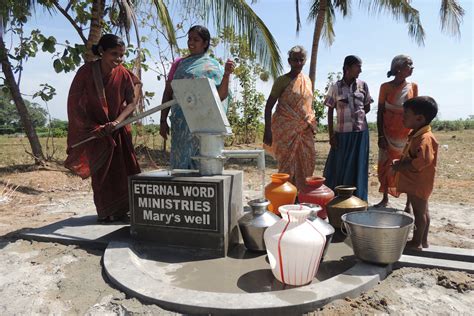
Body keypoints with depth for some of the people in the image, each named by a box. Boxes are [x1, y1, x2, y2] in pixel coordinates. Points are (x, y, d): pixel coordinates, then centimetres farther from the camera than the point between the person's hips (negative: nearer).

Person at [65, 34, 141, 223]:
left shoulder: (123, 74, -8)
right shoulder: (86, 72, -14)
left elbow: (131, 102, -6)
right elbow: (73, 104, -11)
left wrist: (117, 122, -22)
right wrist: (93, 127, -15)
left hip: (118, 129, 2)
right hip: (94, 130, -2)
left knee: (124, 170, 0)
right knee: (101, 172, 4)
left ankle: (120, 211, 15)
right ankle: (105, 212, 19)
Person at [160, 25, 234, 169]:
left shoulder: (213, 65, 6)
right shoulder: (179, 64, 14)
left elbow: (221, 95, -4)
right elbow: (168, 93, 11)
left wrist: (227, 74, -18)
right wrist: (163, 121, 5)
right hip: (181, 123, 3)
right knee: (180, 159, 3)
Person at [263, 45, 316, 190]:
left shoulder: (307, 80, 13)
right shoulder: (282, 81, -4)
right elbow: (269, 106, -7)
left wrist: (312, 126, 13)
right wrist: (267, 131, -14)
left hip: (304, 130, 6)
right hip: (286, 129, -5)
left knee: (305, 165, 6)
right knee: (287, 165, -5)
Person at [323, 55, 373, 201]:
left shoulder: (363, 85, 5)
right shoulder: (335, 87, -2)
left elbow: (367, 108, 14)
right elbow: (330, 111, -1)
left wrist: (357, 115, 0)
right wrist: (331, 135, -5)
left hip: (360, 132, 2)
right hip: (342, 132, -2)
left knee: (358, 167, 6)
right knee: (338, 167, 3)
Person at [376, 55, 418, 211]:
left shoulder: (413, 86, 3)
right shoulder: (386, 87, -3)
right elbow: (380, 112, -2)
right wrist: (381, 136, -8)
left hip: (407, 134, 1)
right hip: (388, 133, -1)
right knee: (386, 166, 7)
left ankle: (409, 204, 10)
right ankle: (385, 199, 22)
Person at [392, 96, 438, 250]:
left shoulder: (425, 138, -24)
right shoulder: (415, 134, 9)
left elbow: (420, 163, -32)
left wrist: (400, 166, -22)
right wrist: (399, 162, 1)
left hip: (418, 184, -10)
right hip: (414, 182, 10)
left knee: (419, 211, 3)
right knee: (422, 210, 18)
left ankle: (416, 242, 17)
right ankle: (423, 240, 32)